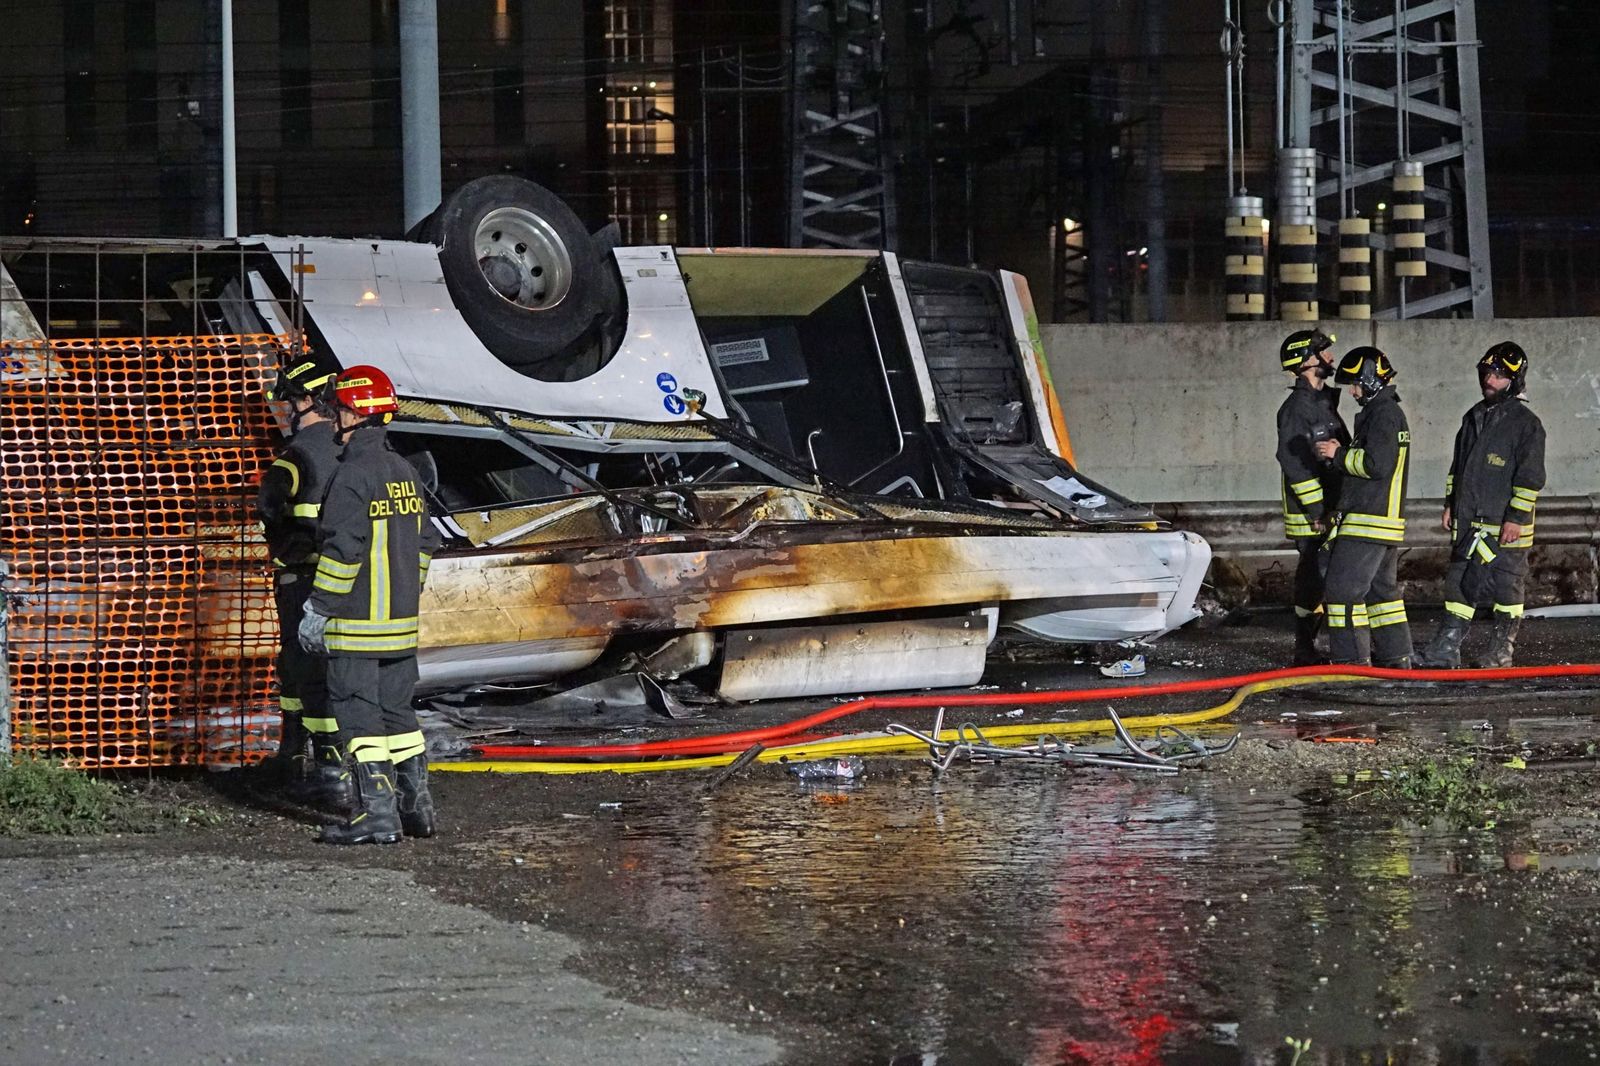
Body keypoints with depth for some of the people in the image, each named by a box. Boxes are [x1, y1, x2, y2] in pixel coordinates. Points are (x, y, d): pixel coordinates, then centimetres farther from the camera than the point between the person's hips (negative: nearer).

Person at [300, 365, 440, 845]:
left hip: (356, 624, -8)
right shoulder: (404, 471, 11)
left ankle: (378, 813, -5)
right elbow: (424, 540, 17)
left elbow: (342, 550, -19)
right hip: (402, 622, 8)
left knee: (359, 714, -3)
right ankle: (416, 805, 19)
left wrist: (317, 609, -12)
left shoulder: (353, 474, -15)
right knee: (397, 710, 16)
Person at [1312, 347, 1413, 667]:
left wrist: (1339, 454, -11)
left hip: (1367, 521, -11)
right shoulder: (1392, 412, 20)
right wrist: (1341, 452, 14)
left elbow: (1377, 464, -22)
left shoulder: (1382, 413, -14)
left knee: (1343, 589, -9)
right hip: (1387, 521, 11)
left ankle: (1352, 660, -9)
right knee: (1382, 589, 15)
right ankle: (1396, 658, 19)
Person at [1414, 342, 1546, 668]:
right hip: (1468, 522, 7)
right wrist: (1450, 504, 17)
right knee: (1460, 584, 7)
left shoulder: (1526, 424, -9)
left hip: (1505, 526, -7)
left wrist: (1516, 518, -17)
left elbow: (1530, 478, -13)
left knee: (1505, 588, 2)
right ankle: (1445, 651, 9)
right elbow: (1458, 466, 22)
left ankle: (1502, 651, 13)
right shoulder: (1473, 418, 14)